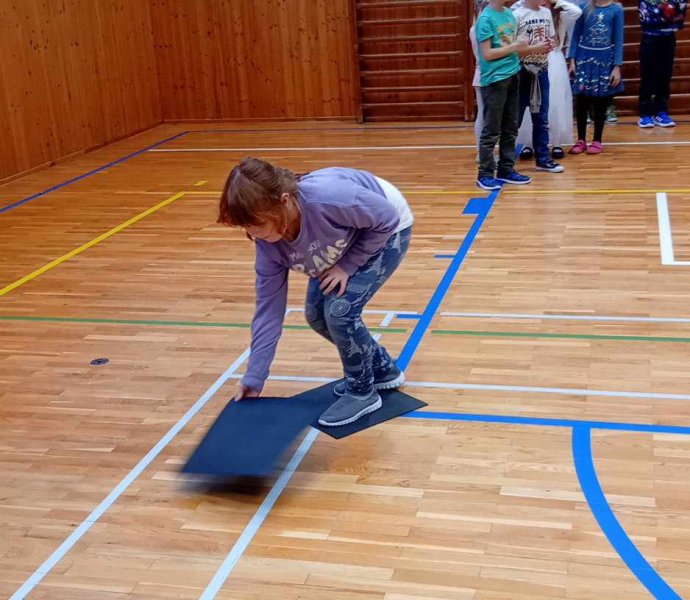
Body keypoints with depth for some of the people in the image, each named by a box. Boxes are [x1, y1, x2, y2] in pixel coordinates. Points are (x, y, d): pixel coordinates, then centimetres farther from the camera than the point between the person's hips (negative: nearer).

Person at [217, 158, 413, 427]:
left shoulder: (327, 198, -43)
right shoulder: (268, 242, -21)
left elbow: (387, 218, -25)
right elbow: (268, 309, -12)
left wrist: (347, 265, -24)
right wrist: (253, 379, -11)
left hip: (385, 230, -6)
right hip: (348, 239, 7)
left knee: (340, 310, -19)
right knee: (316, 313, 4)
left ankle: (362, 391, 4)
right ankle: (382, 369, 26)